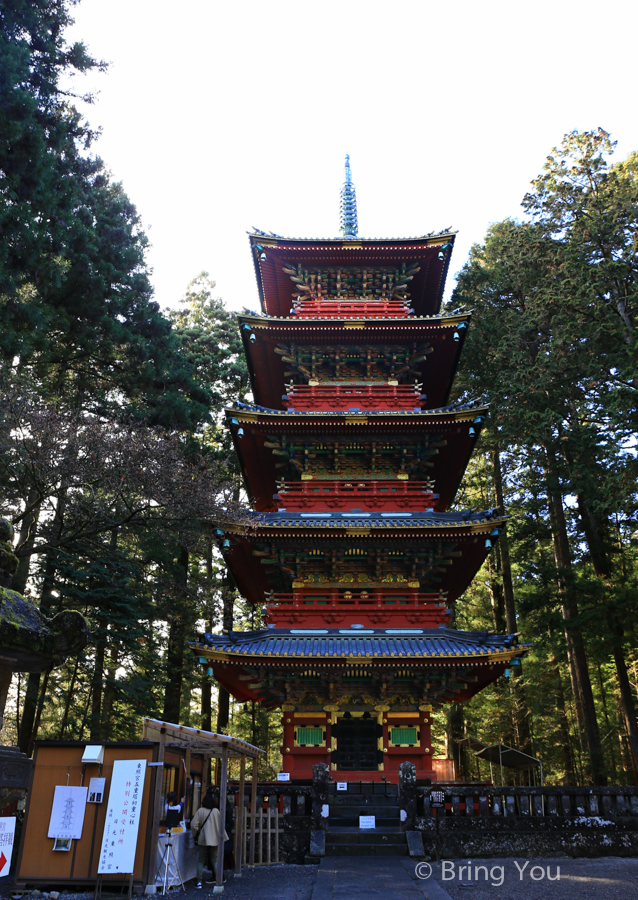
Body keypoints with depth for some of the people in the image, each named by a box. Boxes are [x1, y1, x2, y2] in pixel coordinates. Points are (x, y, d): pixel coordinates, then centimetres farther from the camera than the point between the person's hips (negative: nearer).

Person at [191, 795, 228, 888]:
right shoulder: (216, 811, -4)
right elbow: (220, 825, 1)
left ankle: (199, 881, 6)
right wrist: (223, 837, 11)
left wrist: (196, 835, 3)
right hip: (214, 840, 1)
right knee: (214, 860, 12)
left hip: (202, 839, -1)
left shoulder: (200, 811, -8)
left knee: (200, 861, 9)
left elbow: (193, 824, -12)